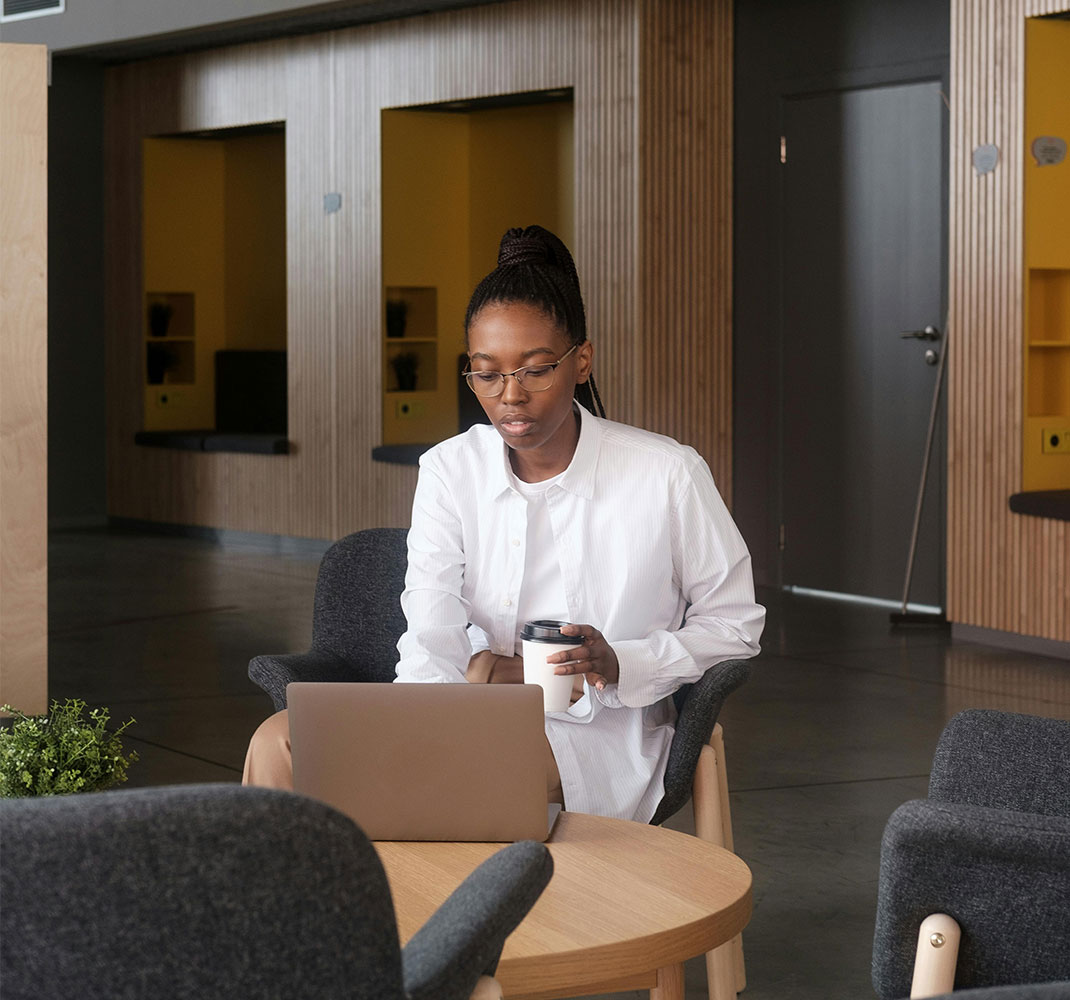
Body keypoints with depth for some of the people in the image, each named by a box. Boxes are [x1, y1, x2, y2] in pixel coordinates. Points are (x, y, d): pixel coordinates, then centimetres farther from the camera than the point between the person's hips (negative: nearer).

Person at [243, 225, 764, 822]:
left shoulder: (667, 475, -5)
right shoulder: (450, 472, 4)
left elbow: (736, 626, 4)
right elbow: (432, 641, -8)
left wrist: (620, 666, -15)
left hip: (599, 736, -3)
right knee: (280, 741, -21)